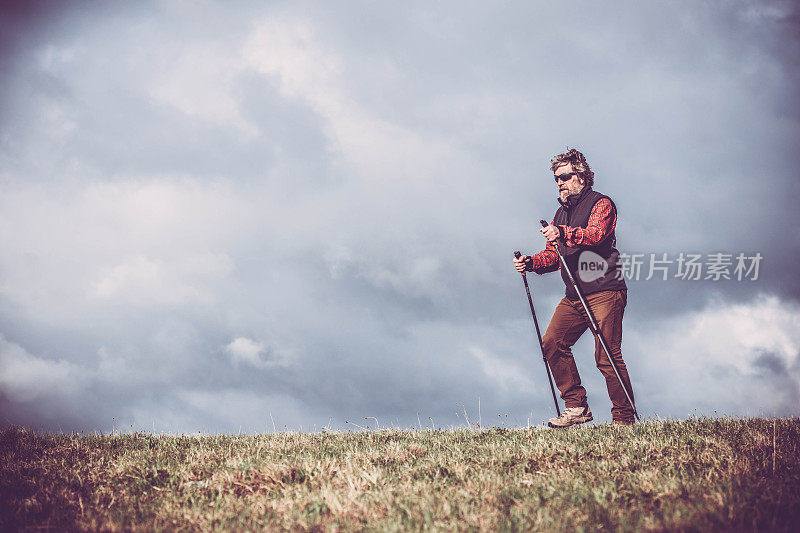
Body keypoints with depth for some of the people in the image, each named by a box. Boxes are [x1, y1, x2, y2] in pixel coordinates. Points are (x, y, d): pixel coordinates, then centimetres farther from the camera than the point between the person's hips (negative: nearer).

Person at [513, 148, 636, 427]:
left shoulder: (601, 204, -2)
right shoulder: (561, 214, 21)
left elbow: (595, 234, -23)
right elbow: (553, 255, 20)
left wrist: (564, 233, -38)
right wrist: (531, 262, 0)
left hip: (604, 292, -8)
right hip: (574, 296, 8)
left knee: (607, 356, -10)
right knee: (552, 344, -3)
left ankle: (624, 419, -1)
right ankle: (576, 407, 6)